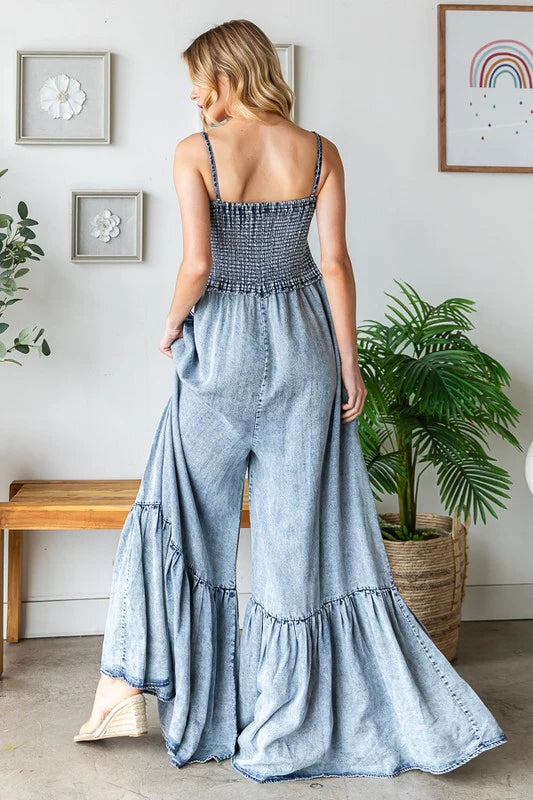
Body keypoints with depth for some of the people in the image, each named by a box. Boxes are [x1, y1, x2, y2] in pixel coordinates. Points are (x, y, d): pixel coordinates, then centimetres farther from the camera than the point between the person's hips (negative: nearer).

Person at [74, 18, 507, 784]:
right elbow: (334, 263, -2)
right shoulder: (320, 153, 1)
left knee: (187, 516, 13)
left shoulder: (195, 152, -7)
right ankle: (291, 719, 22)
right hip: (302, 346, 3)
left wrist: (171, 326, 3)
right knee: (303, 525, 9)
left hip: (221, 348, -2)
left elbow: (197, 265, -16)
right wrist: (349, 364, 2)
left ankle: (130, 687, 20)